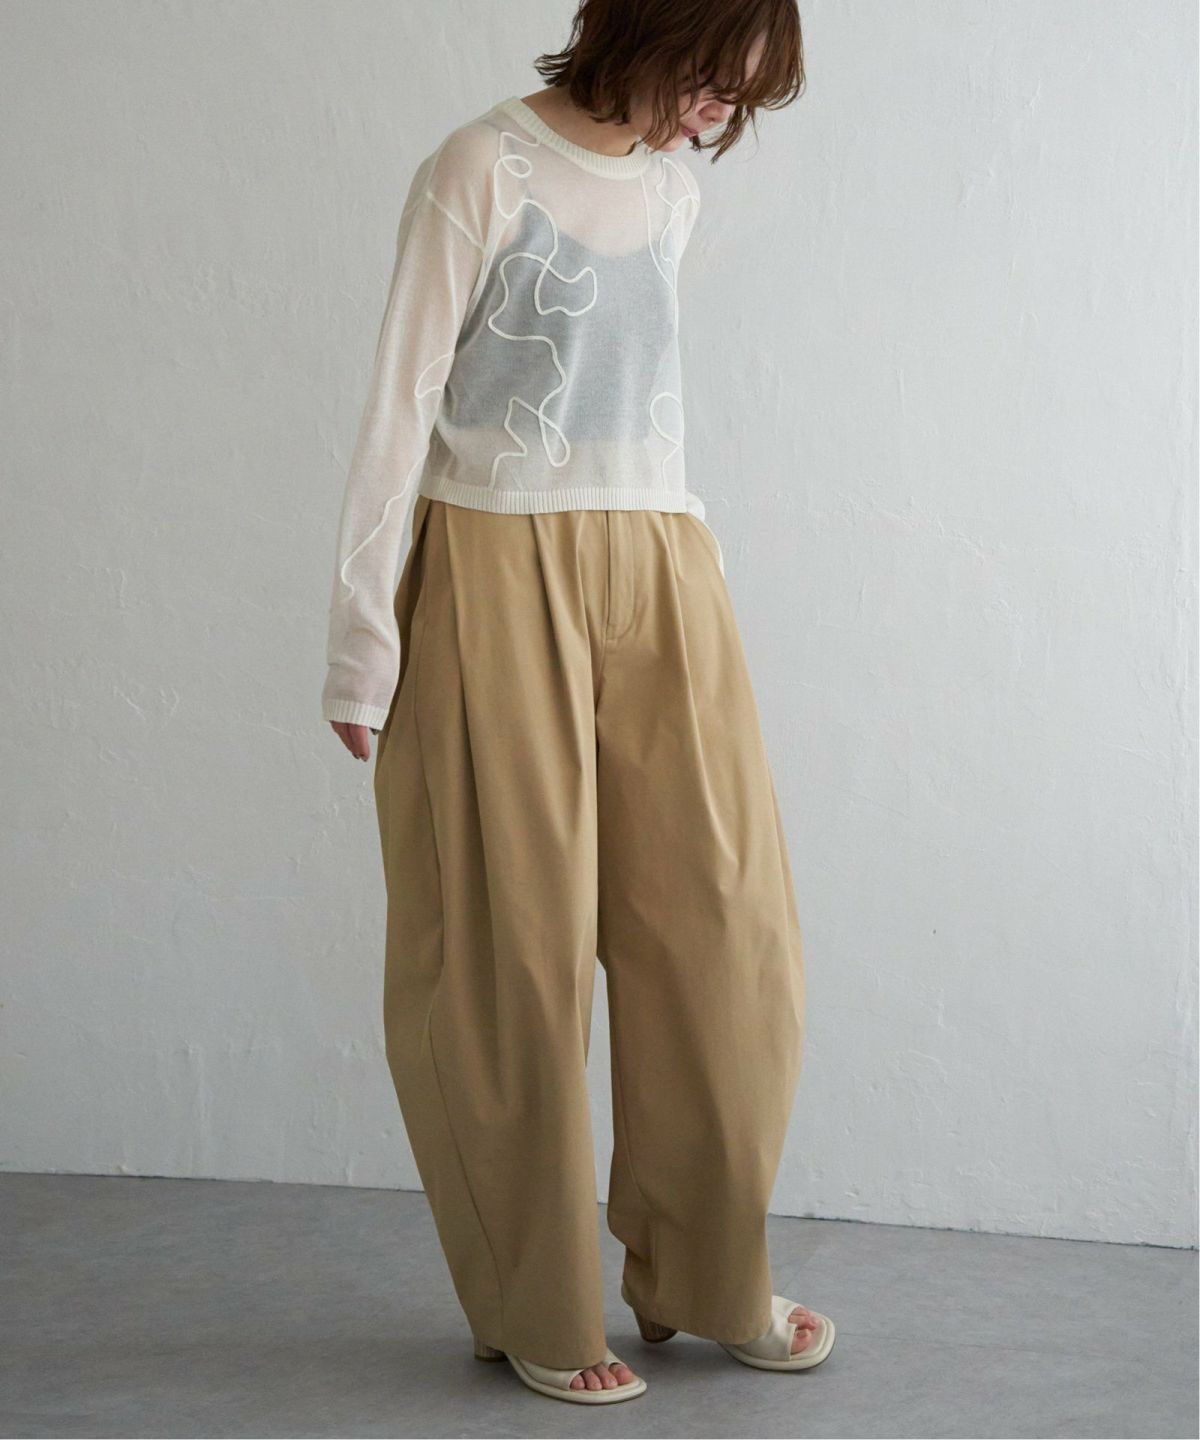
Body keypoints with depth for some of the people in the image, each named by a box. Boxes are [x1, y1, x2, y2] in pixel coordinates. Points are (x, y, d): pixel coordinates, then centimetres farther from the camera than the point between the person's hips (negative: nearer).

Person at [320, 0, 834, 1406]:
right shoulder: (483, 168, -7)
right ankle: (537, 1308, 15)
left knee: (721, 921, 2)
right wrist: (362, 629, -10)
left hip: (659, 572, 6)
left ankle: (705, 1274, 19)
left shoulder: (673, 187, 12)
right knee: (518, 941, 0)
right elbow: (400, 398, -8)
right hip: (502, 577, -6)